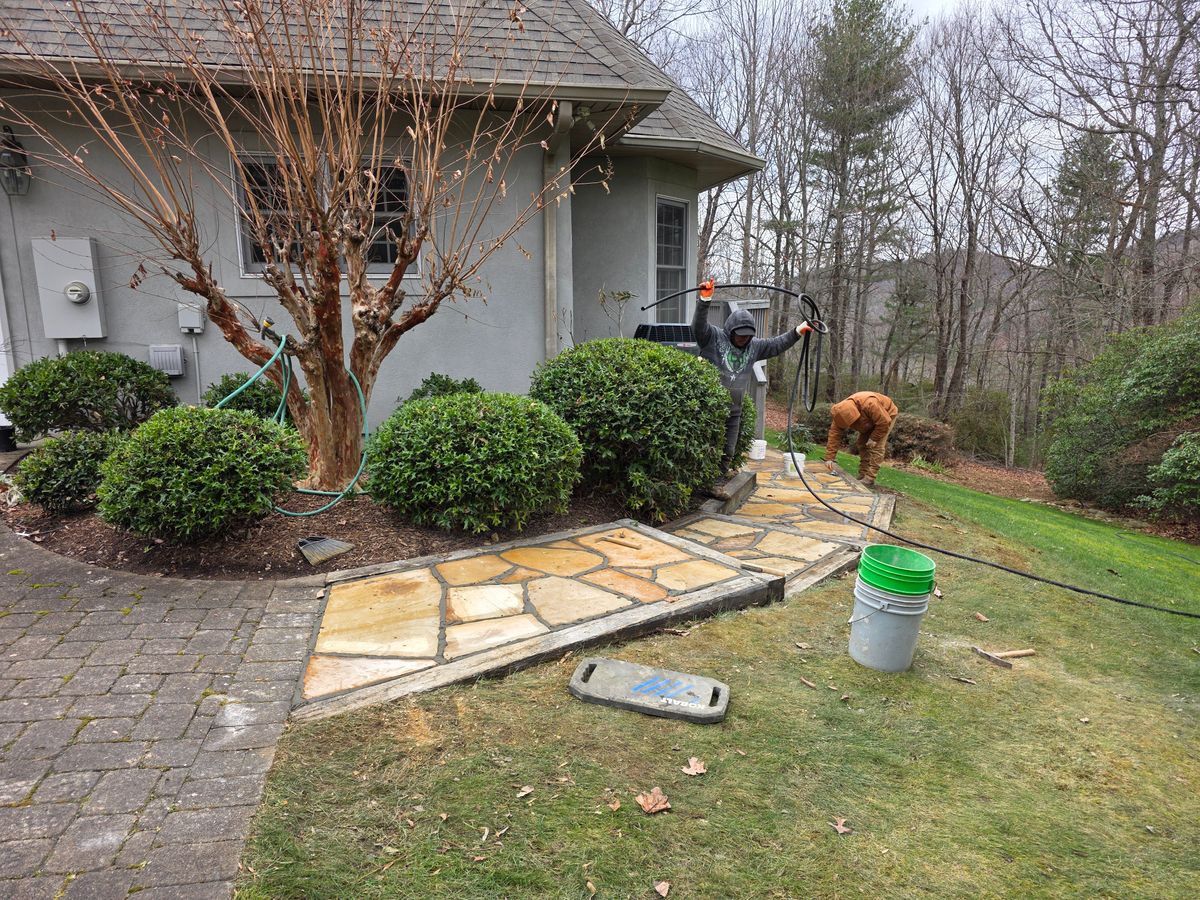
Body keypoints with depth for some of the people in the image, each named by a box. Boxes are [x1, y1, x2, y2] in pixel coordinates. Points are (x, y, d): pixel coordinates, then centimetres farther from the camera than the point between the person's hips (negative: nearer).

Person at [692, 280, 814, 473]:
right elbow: (699, 325, -20)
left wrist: (797, 332, 12)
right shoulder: (714, 337, -5)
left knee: (726, 455, 10)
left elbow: (776, 344, 19)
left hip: (733, 413, 6)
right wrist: (705, 300, -35)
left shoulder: (754, 346, 12)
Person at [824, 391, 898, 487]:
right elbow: (834, 435, -23)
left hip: (887, 415, -6)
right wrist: (829, 458, -25)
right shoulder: (842, 411, -24)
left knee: (876, 446, -16)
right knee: (862, 445, 3)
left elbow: (884, 422, -34)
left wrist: (874, 438, -26)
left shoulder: (869, 404, -44)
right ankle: (862, 475, 11)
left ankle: (869, 478, -15)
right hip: (870, 419, 6)